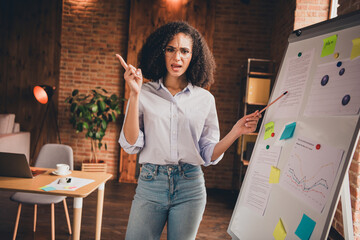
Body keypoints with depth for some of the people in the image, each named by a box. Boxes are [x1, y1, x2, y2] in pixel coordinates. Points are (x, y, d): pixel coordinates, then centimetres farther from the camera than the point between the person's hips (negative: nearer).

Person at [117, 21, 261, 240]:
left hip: (190, 188, 1)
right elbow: (131, 145, -7)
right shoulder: (145, 94, 1)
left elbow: (208, 154, 5)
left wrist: (236, 132, -10)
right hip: (151, 183, -1)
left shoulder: (205, 99, 4)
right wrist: (135, 94, -12)